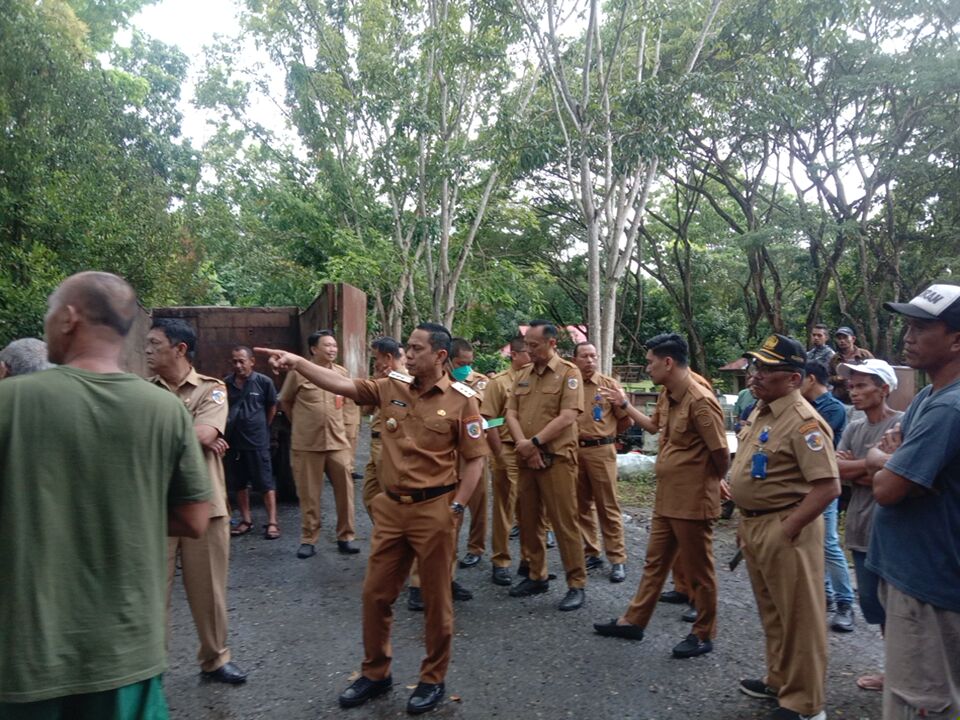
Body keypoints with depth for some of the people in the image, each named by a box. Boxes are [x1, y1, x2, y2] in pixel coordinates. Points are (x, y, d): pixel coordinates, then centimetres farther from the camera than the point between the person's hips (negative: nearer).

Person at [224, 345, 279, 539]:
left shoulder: (264, 382, -7)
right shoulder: (225, 383, -1)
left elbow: (272, 407, 6)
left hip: (257, 441, -3)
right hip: (233, 441, 3)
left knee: (266, 483, 0)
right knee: (239, 484, 12)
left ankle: (272, 522, 6)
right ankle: (246, 520, 25)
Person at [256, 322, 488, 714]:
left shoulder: (461, 399, -10)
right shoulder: (391, 387, 2)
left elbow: (474, 459, -8)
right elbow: (340, 384, -3)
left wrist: (455, 508, -13)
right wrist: (297, 362, -14)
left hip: (433, 509, -4)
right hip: (391, 507, 5)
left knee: (436, 599, 10)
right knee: (375, 594, 14)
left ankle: (433, 679, 29)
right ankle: (375, 673, 34)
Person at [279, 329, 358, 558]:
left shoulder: (342, 372, 4)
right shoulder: (298, 372, -8)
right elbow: (285, 402, 6)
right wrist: (301, 424, 11)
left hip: (337, 442, 3)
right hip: (306, 444, -3)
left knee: (344, 491, 5)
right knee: (309, 494, 6)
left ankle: (345, 537, 18)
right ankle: (308, 540, 19)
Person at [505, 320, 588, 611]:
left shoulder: (569, 373, -6)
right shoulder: (523, 375, 11)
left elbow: (567, 416, -16)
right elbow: (511, 413, 5)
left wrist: (535, 442, -18)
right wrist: (523, 444, -11)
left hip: (556, 458, -6)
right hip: (525, 459, 6)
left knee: (564, 522, -2)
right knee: (528, 520, 13)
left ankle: (577, 584, 10)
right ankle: (537, 576, 28)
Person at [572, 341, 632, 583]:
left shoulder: (610, 385, 0)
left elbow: (627, 419, 4)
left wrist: (604, 434, 10)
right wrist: (577, 433, 4)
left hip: (600, 451, -3)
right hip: (574, 451, 3)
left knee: (608, 506, 0)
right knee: (581, 505, 11)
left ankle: (618, 559, 7)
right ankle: (590, 553, 23)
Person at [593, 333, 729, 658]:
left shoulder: (700, 400, -24)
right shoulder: (667, 395, 5)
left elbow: (721, 452, -20)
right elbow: (654, 425, 25)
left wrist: (711, 482, -2)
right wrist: (624, 404, 24)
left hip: (692, 500, -9)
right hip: (666, 496, 9)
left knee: (697, 570, 8)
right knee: (655, 562, 19)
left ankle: (703, 635, 26)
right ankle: (634, 620, 31)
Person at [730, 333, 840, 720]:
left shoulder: (802, 421, -21)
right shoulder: (760, 410, 9)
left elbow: (828, 486, -25)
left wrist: (786, 529, -22)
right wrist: (747, 521, 16)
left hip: (785, 530, -9)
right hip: (754, 525, 9)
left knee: (798, 618, 5)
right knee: (772, 612, 22)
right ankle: (780, 681, 40)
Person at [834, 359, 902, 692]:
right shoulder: (853, 429, 10)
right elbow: (834, 470, 0)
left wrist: (852, 467, -10)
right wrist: (869, 467, -12)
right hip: (860, 529, 7)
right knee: (873, 604, 16)